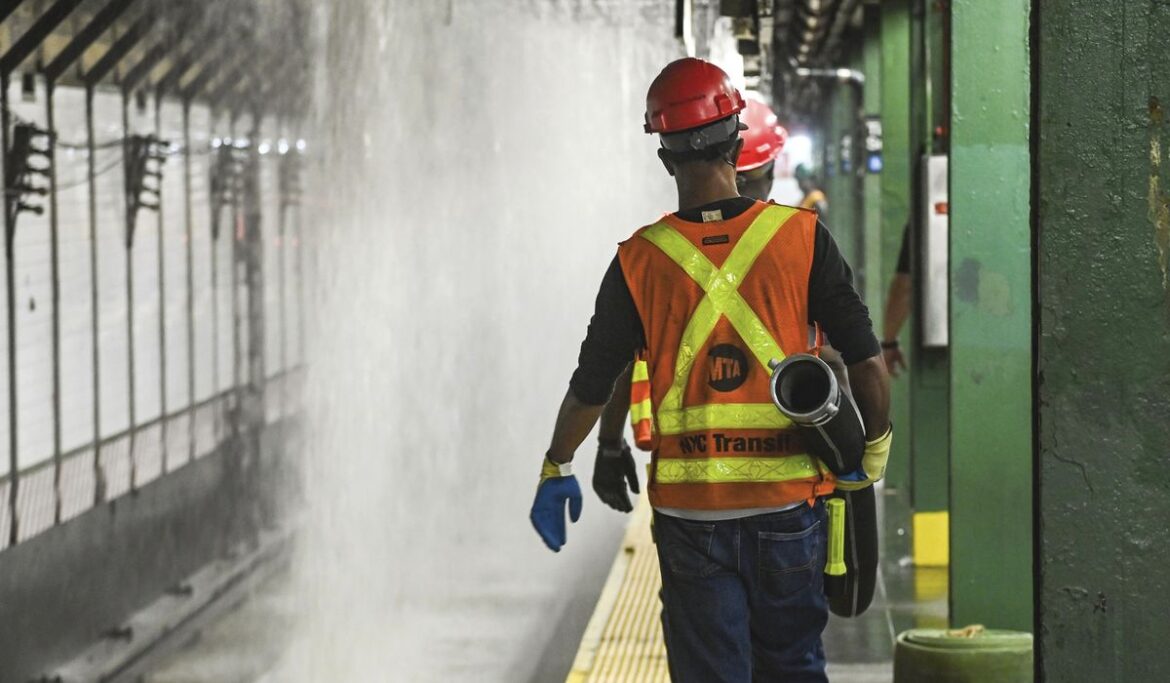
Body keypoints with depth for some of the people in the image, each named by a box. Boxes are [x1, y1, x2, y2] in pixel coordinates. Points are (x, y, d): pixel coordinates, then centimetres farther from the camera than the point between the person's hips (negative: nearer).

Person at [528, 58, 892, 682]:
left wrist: (556, 469, 20)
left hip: (689, 508, 0)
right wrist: (875, 445, 11)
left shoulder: (639, 260, -4)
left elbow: (591, 386, 4)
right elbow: (865, 360, -6)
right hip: (787, 501, 0)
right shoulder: (801, 238, -5)